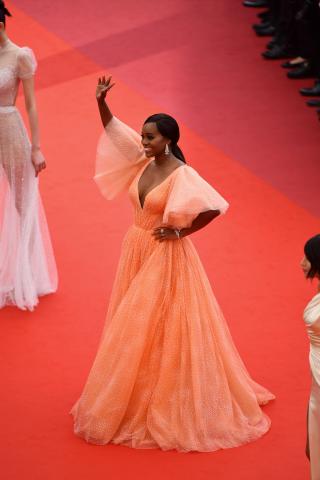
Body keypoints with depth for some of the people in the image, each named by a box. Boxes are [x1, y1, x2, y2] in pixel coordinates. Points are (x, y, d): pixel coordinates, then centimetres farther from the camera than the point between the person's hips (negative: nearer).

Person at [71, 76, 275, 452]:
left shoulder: (182, 175, -20)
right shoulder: (144, 162, 2)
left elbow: (214, 209, -27)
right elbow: (113, 129, 9)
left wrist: (181, 232, -17)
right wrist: (100, 101, -6)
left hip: (166, 258, -8)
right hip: (137, 252, 8)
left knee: (164, 330, -2)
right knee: (134, 330, 15)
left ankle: (174, 405, 10)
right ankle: (137, 397, 29)